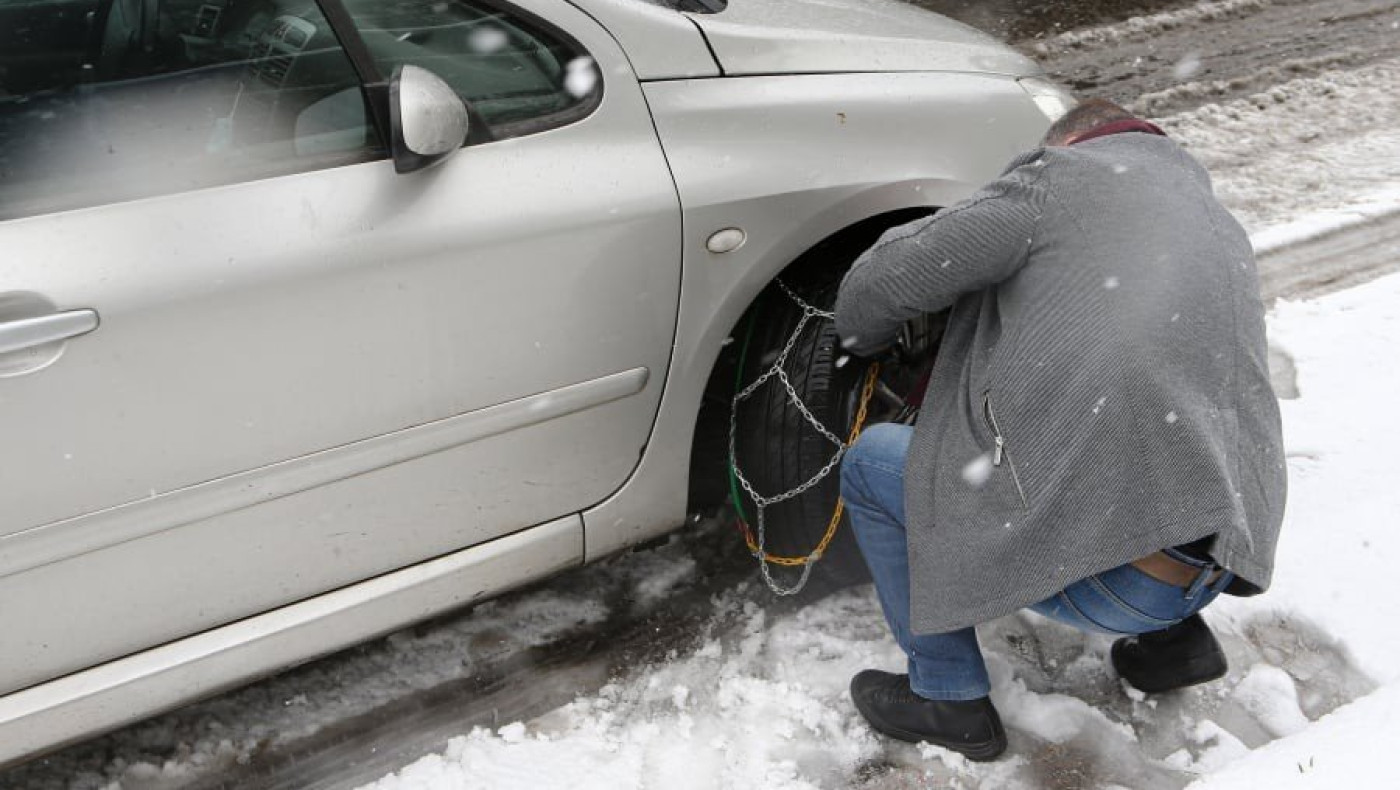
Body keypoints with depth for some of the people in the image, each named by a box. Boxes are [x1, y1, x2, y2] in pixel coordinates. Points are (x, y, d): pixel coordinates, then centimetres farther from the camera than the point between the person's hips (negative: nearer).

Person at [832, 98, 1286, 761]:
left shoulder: (1063, 174, 0)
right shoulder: (1225, 234, 22)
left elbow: (881, 281, -3)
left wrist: (864, 341, 20)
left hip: (1105, 571, -8)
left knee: (870, 465, 10)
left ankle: (950, 700, 16)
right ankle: (1174, 634, 23)